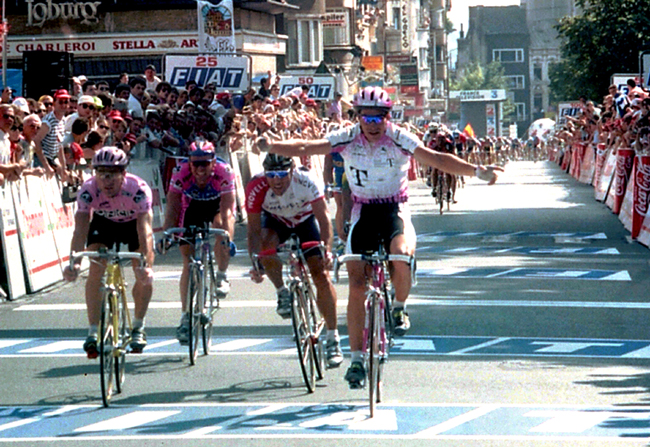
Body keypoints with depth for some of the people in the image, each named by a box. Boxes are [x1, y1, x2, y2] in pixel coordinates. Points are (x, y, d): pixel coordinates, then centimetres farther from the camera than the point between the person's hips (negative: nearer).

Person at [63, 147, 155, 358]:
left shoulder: (138, 189, -38)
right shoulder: (88, 190, -33)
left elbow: (145, 229, -45)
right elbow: (80, 228, -41)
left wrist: (146, 265, -59)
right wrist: (74, 262, -57)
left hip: (133, 222, -1)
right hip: (103, 222, 1)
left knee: (144, 276, -13)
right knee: (95, 273, -18)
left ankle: (138, 327, 10)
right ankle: (93, 332, -11)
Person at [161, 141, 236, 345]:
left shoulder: (224, 172, -34)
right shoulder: (180, 173, -31)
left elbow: (227, 210, -40)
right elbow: (172, 207, -33)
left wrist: (226, 237, -54)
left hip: (218, 204, 0)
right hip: (192, 207, 0)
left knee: (221, 228, -32)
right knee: (189, 262, -8)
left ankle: (222, 276, -4)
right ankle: (186, 316, -3)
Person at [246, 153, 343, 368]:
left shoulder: (306, 182, -35)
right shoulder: (256, 188, -32)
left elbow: (323, 218, -35)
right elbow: (254, 230, -29)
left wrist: (327, 250, -50)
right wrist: (256, 265, -41)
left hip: (305, 219, -1)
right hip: (275, 220, 1)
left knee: (321, 275, -12)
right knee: (267, 246, -34)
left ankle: (332, 338, -4)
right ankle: (283, 293, -7)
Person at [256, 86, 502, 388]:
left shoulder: (400, 139, -14)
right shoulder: (347, 139, -8)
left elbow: (434, 158, -25)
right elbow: (307, 147, -16)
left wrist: (477, 171, -38)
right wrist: (272, 147, -32)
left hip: (395, 210, -2)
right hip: (363, 212, 2)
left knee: (402, 256, -34)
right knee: (356, 287, -4)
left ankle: (399, 307, -1)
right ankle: (357, 359, 6)